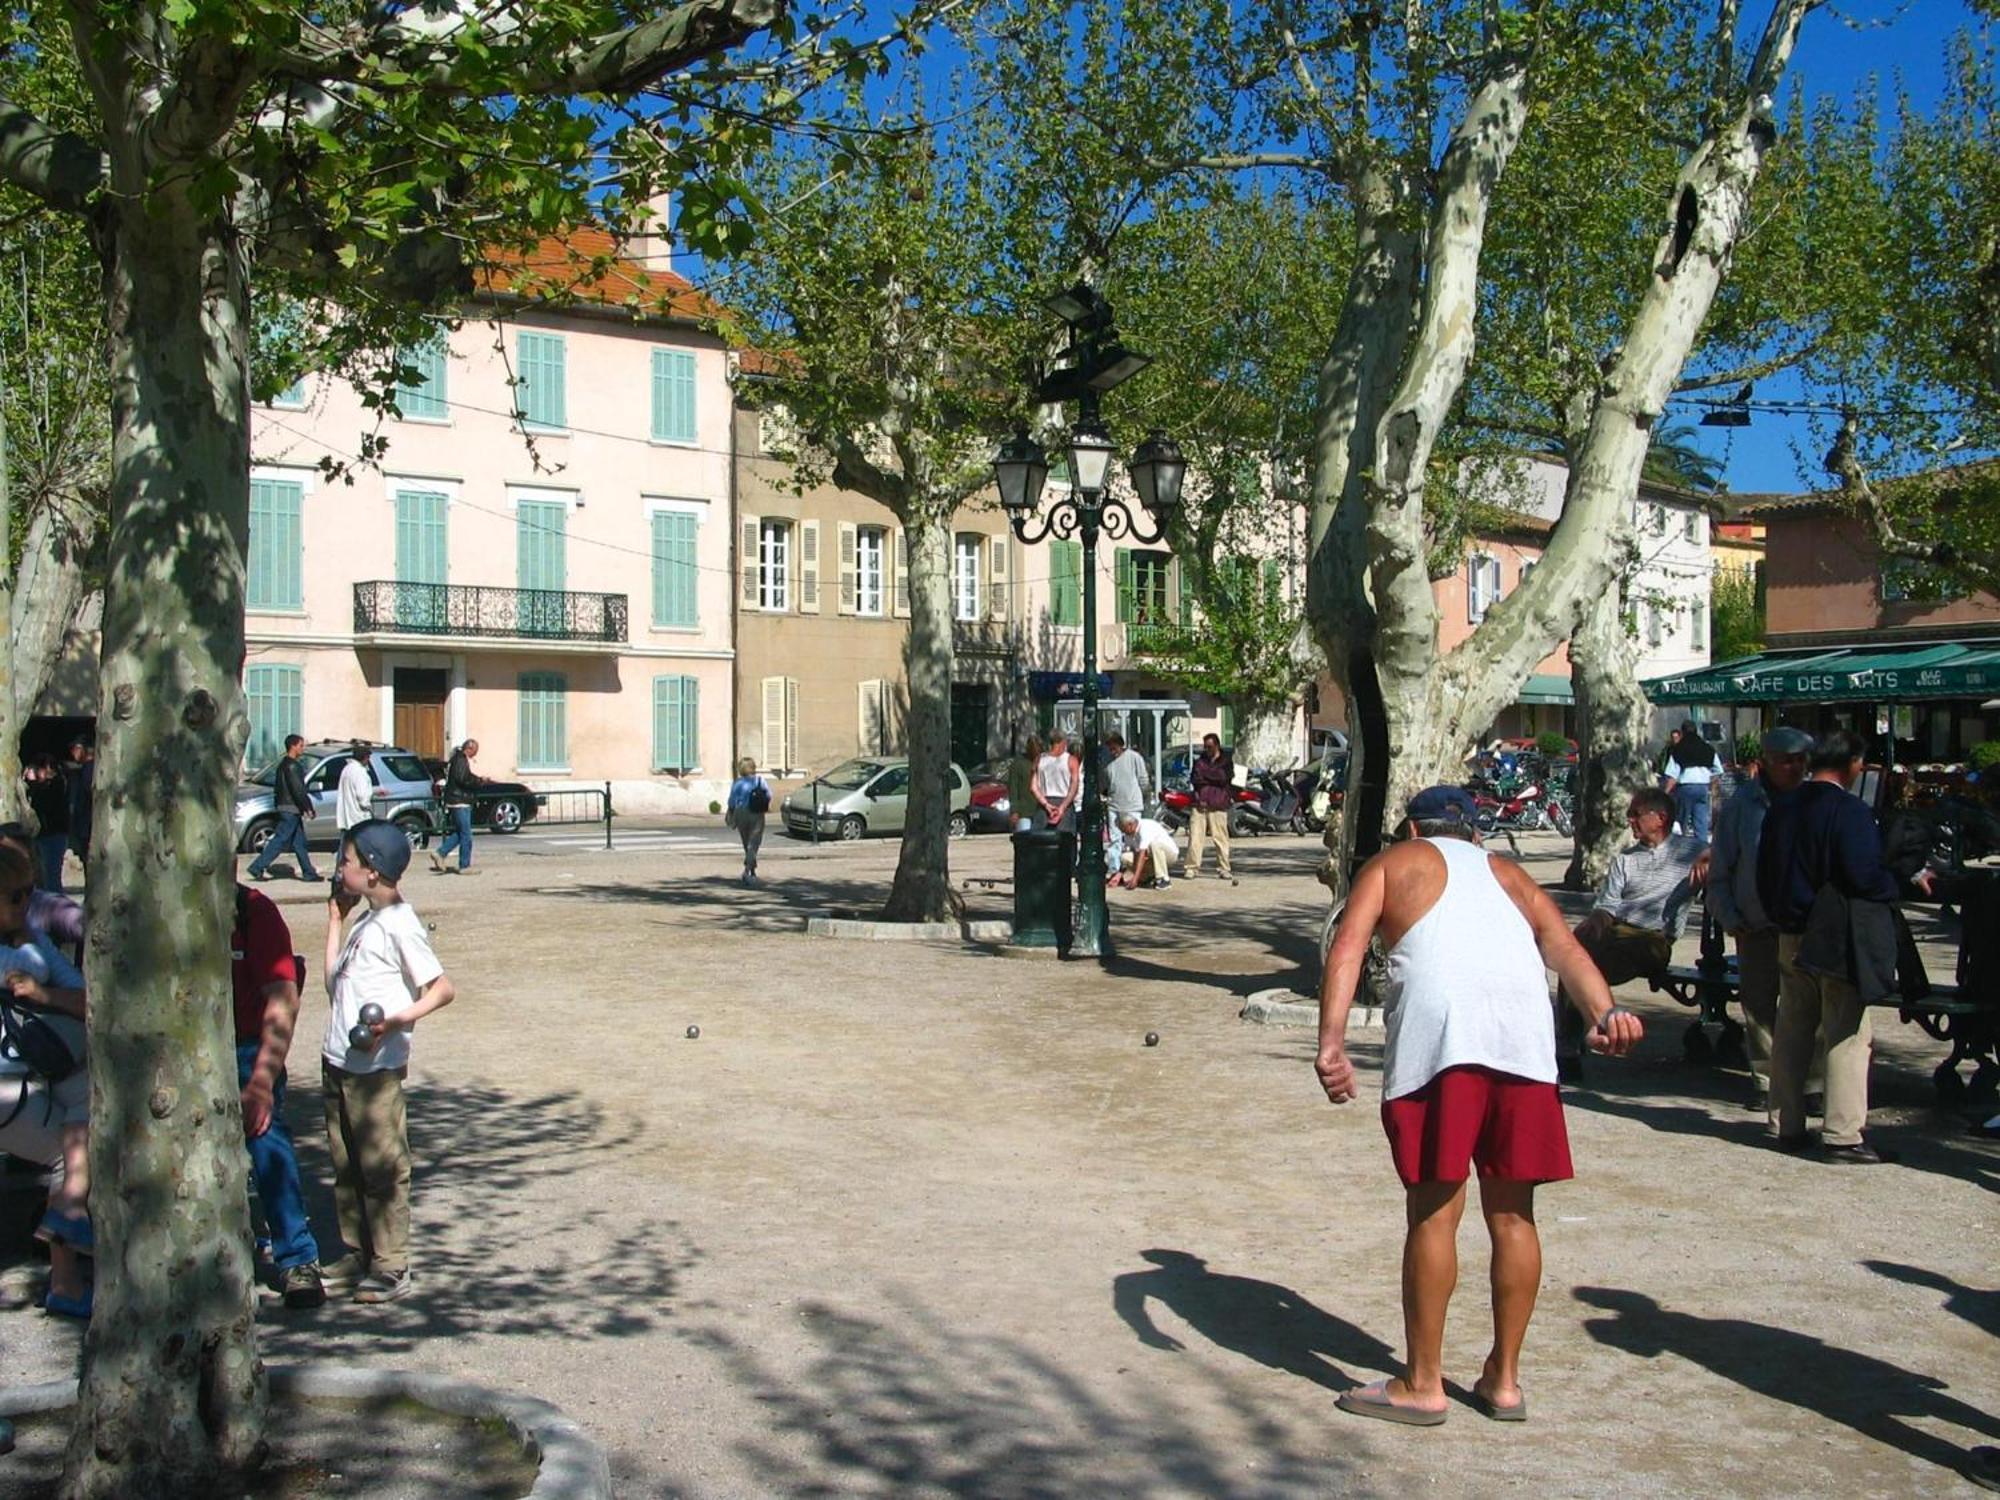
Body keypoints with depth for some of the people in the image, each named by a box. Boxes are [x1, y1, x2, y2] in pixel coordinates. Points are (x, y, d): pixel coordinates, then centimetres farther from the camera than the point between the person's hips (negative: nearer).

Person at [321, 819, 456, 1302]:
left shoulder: (399, 925, -14)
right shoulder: (365, 922, 14)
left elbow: (443, 988, -17)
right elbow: (335, 981, 16)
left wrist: (398, 1019, -30)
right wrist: (335, 918, 18)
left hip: (376, 1067, -9)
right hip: (338, 1063, 9)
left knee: (382, 1167, -2)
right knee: (346, 1167, 15)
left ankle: (391, 1267, 6)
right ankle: (357, 1255, 25)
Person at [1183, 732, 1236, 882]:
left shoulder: (1226, 761, 9)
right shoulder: (1199, 760, 17)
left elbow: (1225, 778, -7)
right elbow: (1193, 778, 5)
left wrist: (1204, 776, -3)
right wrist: (1213, 779, -7)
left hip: (1217, 806, -2)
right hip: (1199, 804, 2)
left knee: (1221, 837, -2)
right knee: (1195, 836, -5)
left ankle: (1224, 869, 4)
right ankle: (1191, 867, -2)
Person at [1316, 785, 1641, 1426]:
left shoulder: (1394, 863, 23)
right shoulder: (1508, 875, 31)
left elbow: (1348, 947, 3)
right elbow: (1567, 949, 11)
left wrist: (1331, 1044, -6)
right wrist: (1605, 1015, -4)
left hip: (1437, 1033, -3)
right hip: (1524, 1035, 3)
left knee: (1433, 1211, 4)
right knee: (1512, 1214, 14)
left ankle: (1422, 1385, 13)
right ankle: (1504, 1379, 24)